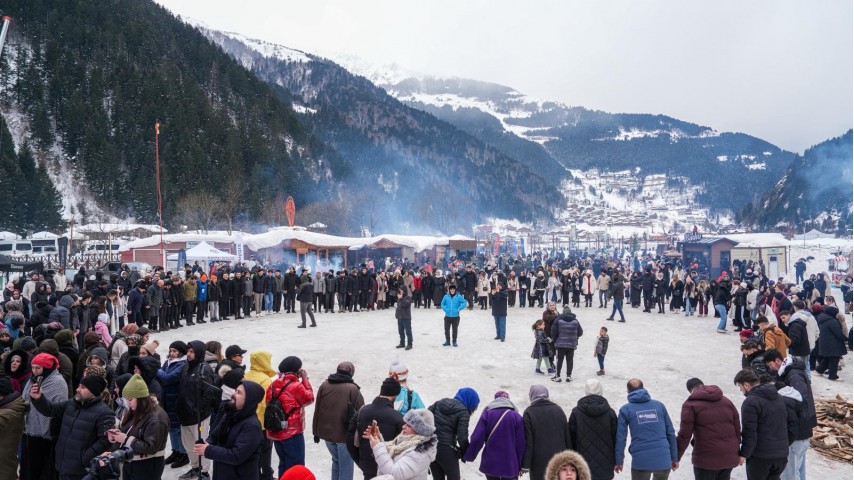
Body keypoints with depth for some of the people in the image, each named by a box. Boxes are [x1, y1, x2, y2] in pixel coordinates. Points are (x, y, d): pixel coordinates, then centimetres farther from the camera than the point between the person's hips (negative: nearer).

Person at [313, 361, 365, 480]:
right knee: (345, 466, 8)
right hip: (344, 434, -5)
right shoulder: (352, 388, -12)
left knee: (336, 461, 24)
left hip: (326, 432, 5)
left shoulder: (324, 385, 2)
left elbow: (317, 410, 7)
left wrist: (316, 432, 15)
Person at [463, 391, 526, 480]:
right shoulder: (516, 416, -3)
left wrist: (468, 456, 6)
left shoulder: (487, 414, -2)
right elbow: (521, 443, -4)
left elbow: (477, 439, -7)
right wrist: (520, 465, 6)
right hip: (510, 464, -1)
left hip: (490, 463, 1)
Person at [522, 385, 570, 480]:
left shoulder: (529, 412, -8)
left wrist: (525, 465, -5)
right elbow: (567, 437, 9)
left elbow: (527, 441, -10)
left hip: (539, 462, -4)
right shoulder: (558, 409, 6)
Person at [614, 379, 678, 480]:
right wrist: (674, 458, 15)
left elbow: (621, 437, -1)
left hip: (641, 461, -2)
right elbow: (670, 433, 9)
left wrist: (619, 461, 7)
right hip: (663, 460, 3)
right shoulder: (659, 405, 9)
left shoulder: (626, 409, 2)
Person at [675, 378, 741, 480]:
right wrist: (736, 451, 22)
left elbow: (684, 435, -11)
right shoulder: (726, 401, 12)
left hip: (706, 459, -6)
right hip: (729, 457, 6)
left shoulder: (691, 404, -7)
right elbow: (737, 429, 13)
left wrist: (676, 457, -3)